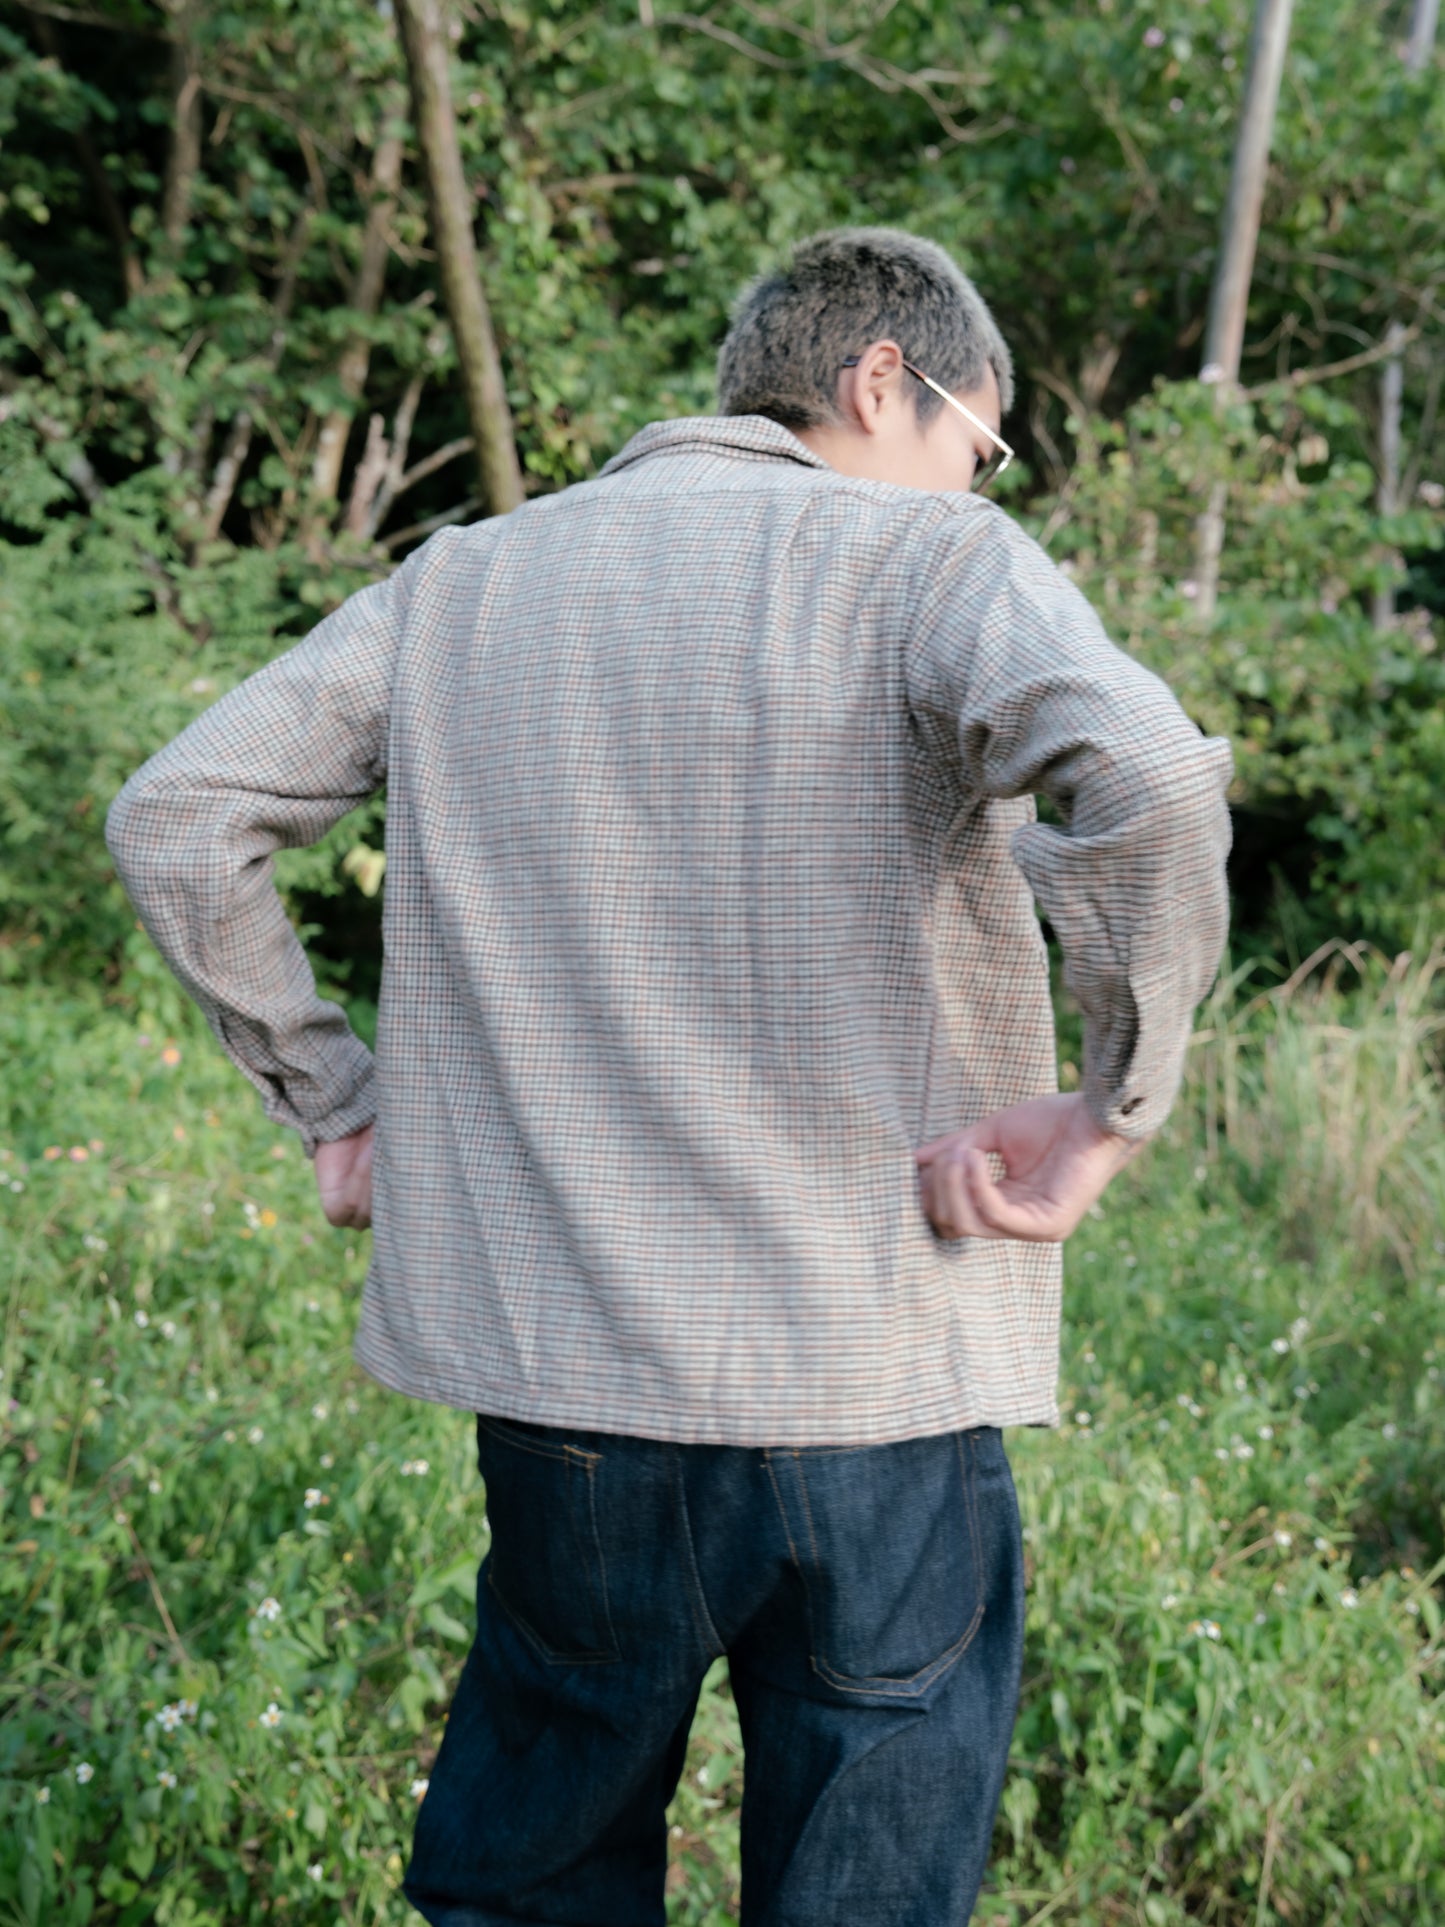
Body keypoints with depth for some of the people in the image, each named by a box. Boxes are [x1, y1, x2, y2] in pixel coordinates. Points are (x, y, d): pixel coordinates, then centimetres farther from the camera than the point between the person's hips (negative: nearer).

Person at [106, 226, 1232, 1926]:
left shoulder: (458, 587, 11)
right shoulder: (930, 561, -4)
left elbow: (173, 818, 9)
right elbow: (1147, 779, -23)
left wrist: (329, 1097, 13)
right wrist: (1111, 1108, -12)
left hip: (552, 1365, 4)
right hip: (879, 1376, -3)